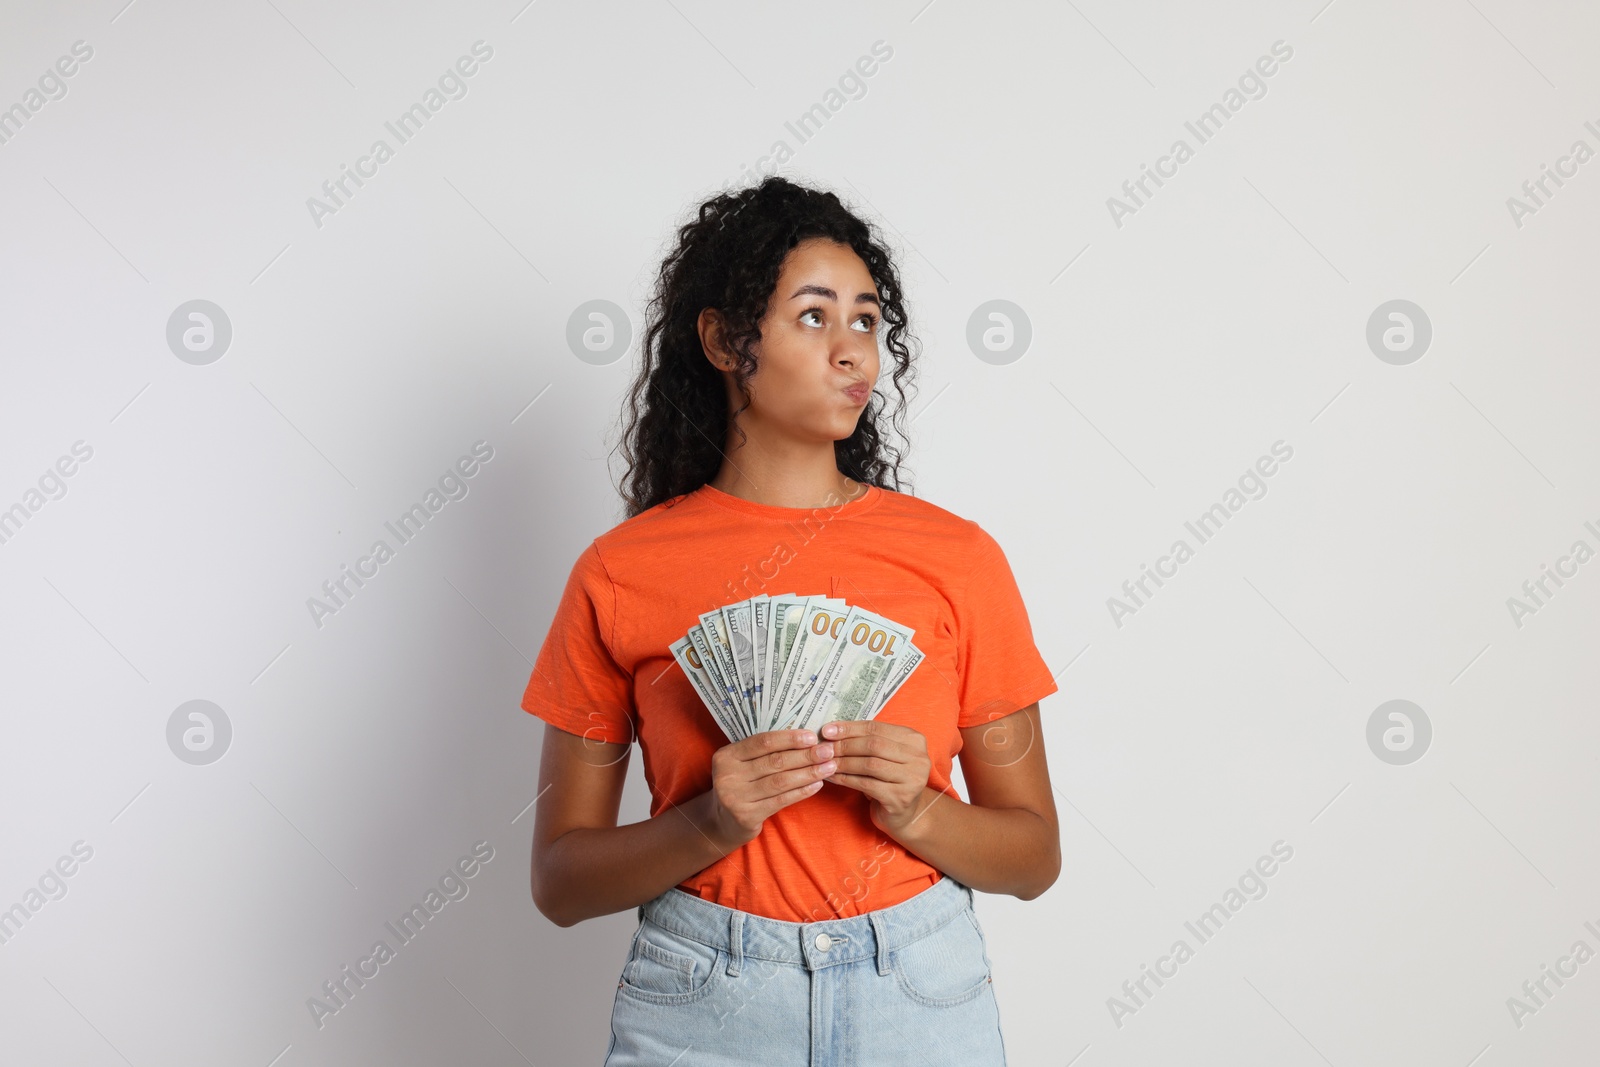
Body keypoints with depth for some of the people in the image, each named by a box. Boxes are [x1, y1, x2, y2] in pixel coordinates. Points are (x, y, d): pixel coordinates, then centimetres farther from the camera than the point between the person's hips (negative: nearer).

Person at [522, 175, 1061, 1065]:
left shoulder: (955, 556, -3)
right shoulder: (620, 574, -4)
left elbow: (1034, 853, 3)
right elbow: (561, 880, -2)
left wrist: (917, 812, -16)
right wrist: (712, 823, -18)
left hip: (921, 993, 1)